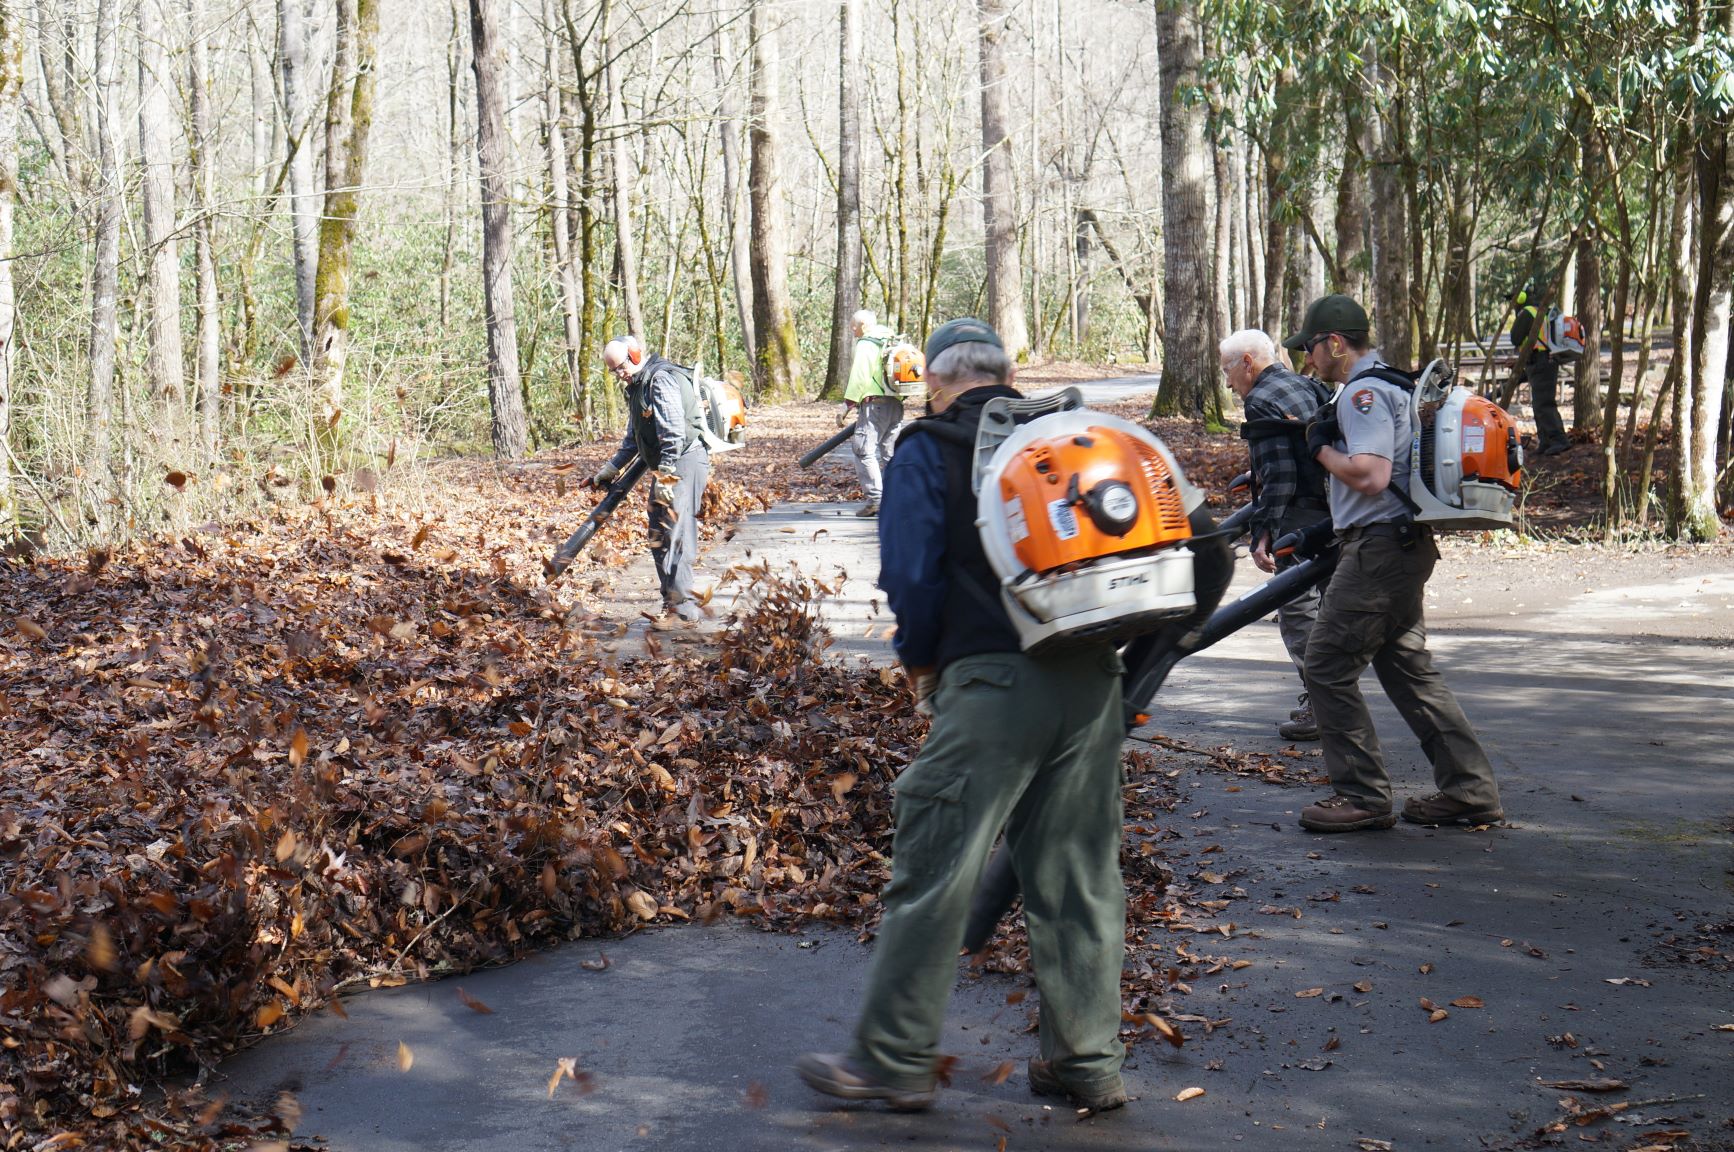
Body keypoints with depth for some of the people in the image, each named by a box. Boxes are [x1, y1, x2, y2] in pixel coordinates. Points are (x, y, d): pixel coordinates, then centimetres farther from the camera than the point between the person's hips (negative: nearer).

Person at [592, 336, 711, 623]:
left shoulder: (661, 379, -14)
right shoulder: (637, 385, 19)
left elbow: (673, 432, -23)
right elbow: (633, 437, 30)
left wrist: (664, 476, -26)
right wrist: (611, 469, 28)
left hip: (684, 462, -11)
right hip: (666, 467, 11)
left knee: (674, 532, -17)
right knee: (658, 537, 10)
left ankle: (683, 603, -20)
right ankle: (672, 600, 16)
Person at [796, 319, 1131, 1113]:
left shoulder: (927, 452, 2)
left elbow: (911, 573, -6)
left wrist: (919, 659, 11)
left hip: (991, 682, -5)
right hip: (1094, 678, 6)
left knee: (932, 872, 2)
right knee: (1081, 876, 12)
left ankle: (894, 1059, 8)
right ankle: (1088, 1062, 19)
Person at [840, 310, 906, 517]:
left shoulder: (866, 344, -5)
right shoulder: (893, 342, 19)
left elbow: (859, 378, -12)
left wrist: (846, 408, -9)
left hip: (874, 402, -8)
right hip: (896, 404, 8)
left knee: (864, 450, -8)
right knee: (888, 452, 11)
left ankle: (875, 498, -17)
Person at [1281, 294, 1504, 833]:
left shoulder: (1363, 393, -13)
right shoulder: (1390, 386, 19)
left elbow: (1371, 475, -24)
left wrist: (1323, 448, -9)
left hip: (1380, 546, -11)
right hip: (1405, 545, 11)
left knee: (1328, 664, -6)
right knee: (1407, 667, 15)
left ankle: (1363, 795, -4)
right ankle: (1469, 790, 15)